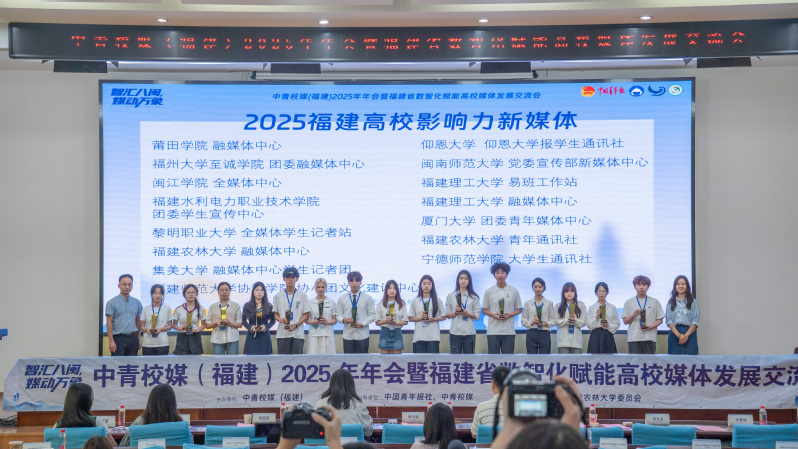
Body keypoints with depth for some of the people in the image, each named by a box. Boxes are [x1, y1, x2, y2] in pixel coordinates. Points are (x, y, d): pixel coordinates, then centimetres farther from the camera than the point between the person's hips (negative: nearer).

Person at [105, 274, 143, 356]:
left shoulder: (137, 303, 10)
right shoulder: (112, 303, -3)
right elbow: (109, 322, -6)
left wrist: (139, 339, 9)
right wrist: (111, 341, -13)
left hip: (133, 338, 4)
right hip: (118, 338, -4)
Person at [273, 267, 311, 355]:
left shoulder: (302, 295, 5)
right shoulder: (278, 296, 10)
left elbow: (306, 314, 3)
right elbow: (275, 314, 11)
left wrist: (296, 325, -12)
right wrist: (280, 319, -12)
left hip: (298, 334, -1)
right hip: (282, 334, 1)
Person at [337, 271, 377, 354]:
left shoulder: (367, 298, 3)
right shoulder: (342, 298, 6)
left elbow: (373, 315, 3)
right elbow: (339, 314, 9)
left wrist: (363, 323, -13)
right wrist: (343, 320, -14)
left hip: (362, 335, -1)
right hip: (348, 335, 1)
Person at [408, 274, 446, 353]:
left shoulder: (437, 300, 9)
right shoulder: (415, 301, 10)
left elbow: (444, 317, 9)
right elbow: (410, 318, 9)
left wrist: (433, 319, -10)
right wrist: (421, 318, -9)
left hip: (433, 336, -1)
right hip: (419, 336, 1)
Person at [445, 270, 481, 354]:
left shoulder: (474, 297, 7)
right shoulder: (450, 296, 10)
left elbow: (477, 315, 4)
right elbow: (447, 315, 8)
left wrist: (467, 314, -14)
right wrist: (455, 313, -12)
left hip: (469, 332, 0)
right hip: (455, 332, 0)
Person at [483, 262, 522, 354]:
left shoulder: (514, 291, 4)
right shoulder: (489, 292, 5)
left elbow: (519, 309, 9)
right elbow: (484, 310, 10)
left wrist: (510, 315, -11)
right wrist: (493, 315, -11)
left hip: (509, 331, 0)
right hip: (493, 331, 0)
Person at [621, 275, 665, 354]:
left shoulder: (654, 302, 11)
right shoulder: (629, 302, 12)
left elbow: (660, 320, 9)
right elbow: (625, 321, 9)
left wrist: (650, 326, -9)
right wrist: (633, 315, -10)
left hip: (649, 339, 0)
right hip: (633, 338, 0)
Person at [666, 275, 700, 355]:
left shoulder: (693, 302, 9)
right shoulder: (671, 302, 11)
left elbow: (695, 321, 2)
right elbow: (669, 321, 2)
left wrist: (686, 335, -12)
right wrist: (679, 335, -12)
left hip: (690, 333, 0)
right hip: (674, 333, 0)